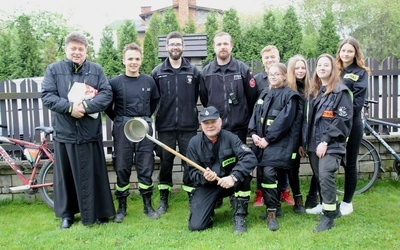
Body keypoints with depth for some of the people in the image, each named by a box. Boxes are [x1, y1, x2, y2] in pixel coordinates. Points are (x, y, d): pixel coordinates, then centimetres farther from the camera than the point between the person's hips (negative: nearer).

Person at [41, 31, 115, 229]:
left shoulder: (96, 70, 6)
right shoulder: (54, 69, 5)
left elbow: (106, 95, -3)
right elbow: (47, 96, -4)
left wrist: (85, 106, -18)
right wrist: (69, 107, -18)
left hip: (90, 132, 0)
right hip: (64, 132, 0)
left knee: (94, 174, 7)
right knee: (66, 174, 10)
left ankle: (99, 211, 21)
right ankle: (67, 212, 26)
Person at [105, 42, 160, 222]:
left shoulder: (149, 81, 4)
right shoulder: (115, 82, -2)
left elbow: (155, 100, 18)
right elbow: (107, 106, 5)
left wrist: (146, 117, 12)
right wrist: (119, 120, 1)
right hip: (122, 130, -1)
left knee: (146, 168, 6)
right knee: (122, 169, 5)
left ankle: (148, 205, 20)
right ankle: (122, 207, 19)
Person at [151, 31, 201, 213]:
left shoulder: (194, 71, 4)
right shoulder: (157, 72, 4)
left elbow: (200, 97, 5)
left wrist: (191, 111, 2)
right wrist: (162, 113, 2)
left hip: (188, 126, 0)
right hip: (165, 126, 1)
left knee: (190, 163, 4)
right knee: (165, 162, 9)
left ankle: (192, 198, 17)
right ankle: (163, 200, 22)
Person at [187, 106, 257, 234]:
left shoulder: (230, 137, -12)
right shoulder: (194, 142, -7)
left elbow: (250, 158, -26)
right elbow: (193, 172, -5)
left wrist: (234, 177, -40)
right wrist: (203, 176, -28)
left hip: (230, 183, 0)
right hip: (206, 186, 0)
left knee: (243, 173, -33)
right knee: (196, 226, -16)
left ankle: (239, 216, -14)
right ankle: (213, 204, 19)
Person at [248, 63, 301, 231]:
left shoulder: (290, 95, -3)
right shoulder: (264, 94, 18)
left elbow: (284, 120, -12)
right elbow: (255, 114, 13)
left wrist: (268, 138, -16)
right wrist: (253, 133, -4)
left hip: (278, 142, -6)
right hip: (261, 141, 6)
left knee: (268, 173, -18)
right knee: (266, 173, 6)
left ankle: (272, 212, -9)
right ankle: (274, 206, 22)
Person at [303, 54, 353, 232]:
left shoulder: (340, 91, -4)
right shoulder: (312, 92, 18)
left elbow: (343, 119, -12)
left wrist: (326, 141, -17)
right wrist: (304, 142, 12)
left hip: (331, 144, -7)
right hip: (313, 144, 7)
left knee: (325, 176, -18)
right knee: (319, 178, 9)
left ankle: (329, 216, -6)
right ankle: (332, 209, 25)